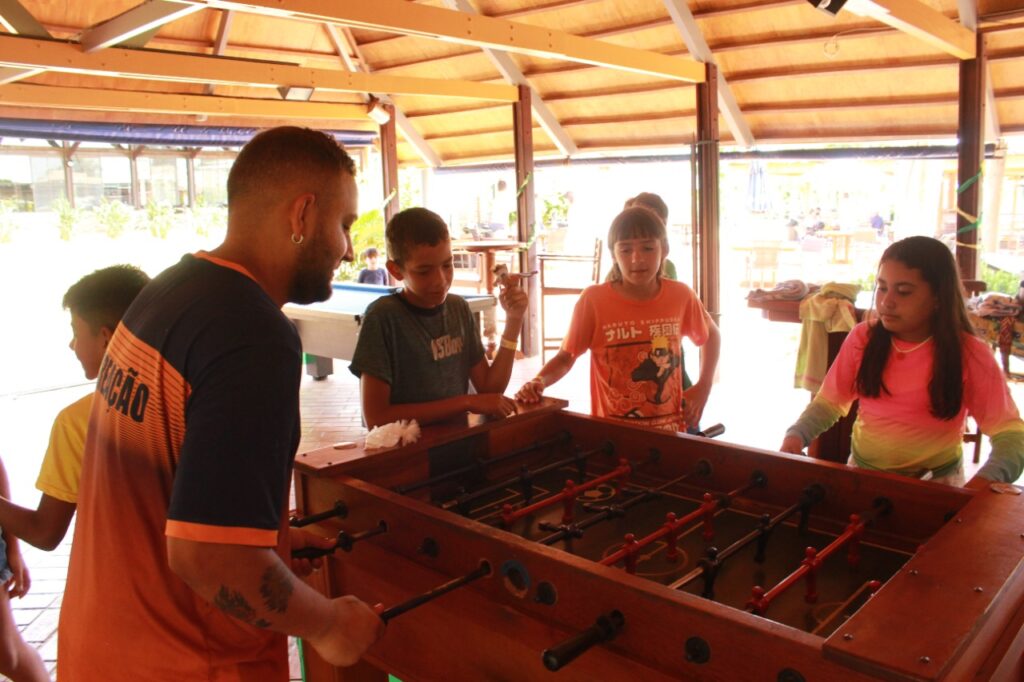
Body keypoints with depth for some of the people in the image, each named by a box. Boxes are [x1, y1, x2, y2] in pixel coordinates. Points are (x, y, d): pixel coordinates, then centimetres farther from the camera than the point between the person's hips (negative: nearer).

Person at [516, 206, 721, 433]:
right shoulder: (593, 300, -15)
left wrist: (703, 386, 2)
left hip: (670, 430, 2)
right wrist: (538, 382, -25)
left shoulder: (680, 296, -7)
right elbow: (566, 357, -6)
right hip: (613, 431, -1)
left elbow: (711, 335, 13)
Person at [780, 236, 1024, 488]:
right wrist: (796, 436, -16)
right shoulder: (862, 338, -2)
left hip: (936, 482, 0)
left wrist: (983, 485, -33)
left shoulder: (969, 354, -10)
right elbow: (828, 402, 5)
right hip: (862, 472, 1)